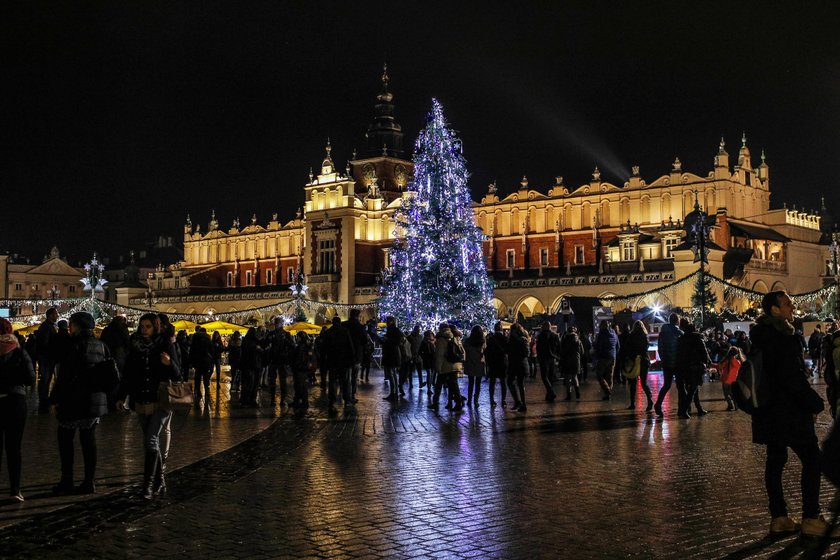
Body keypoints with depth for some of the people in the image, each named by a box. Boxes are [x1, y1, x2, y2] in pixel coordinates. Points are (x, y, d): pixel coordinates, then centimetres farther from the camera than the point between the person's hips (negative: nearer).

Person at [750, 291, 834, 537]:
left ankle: (779, 517, 15)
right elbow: (793, 377, -22)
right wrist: (815, 404, -11)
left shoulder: (762, 336, 12)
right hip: (789, 411, -9)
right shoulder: (782, 337, -18)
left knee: (775, 461, 10)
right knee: (811, 460, -1)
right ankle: (811, 518, 2)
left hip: (770, 411, 9)